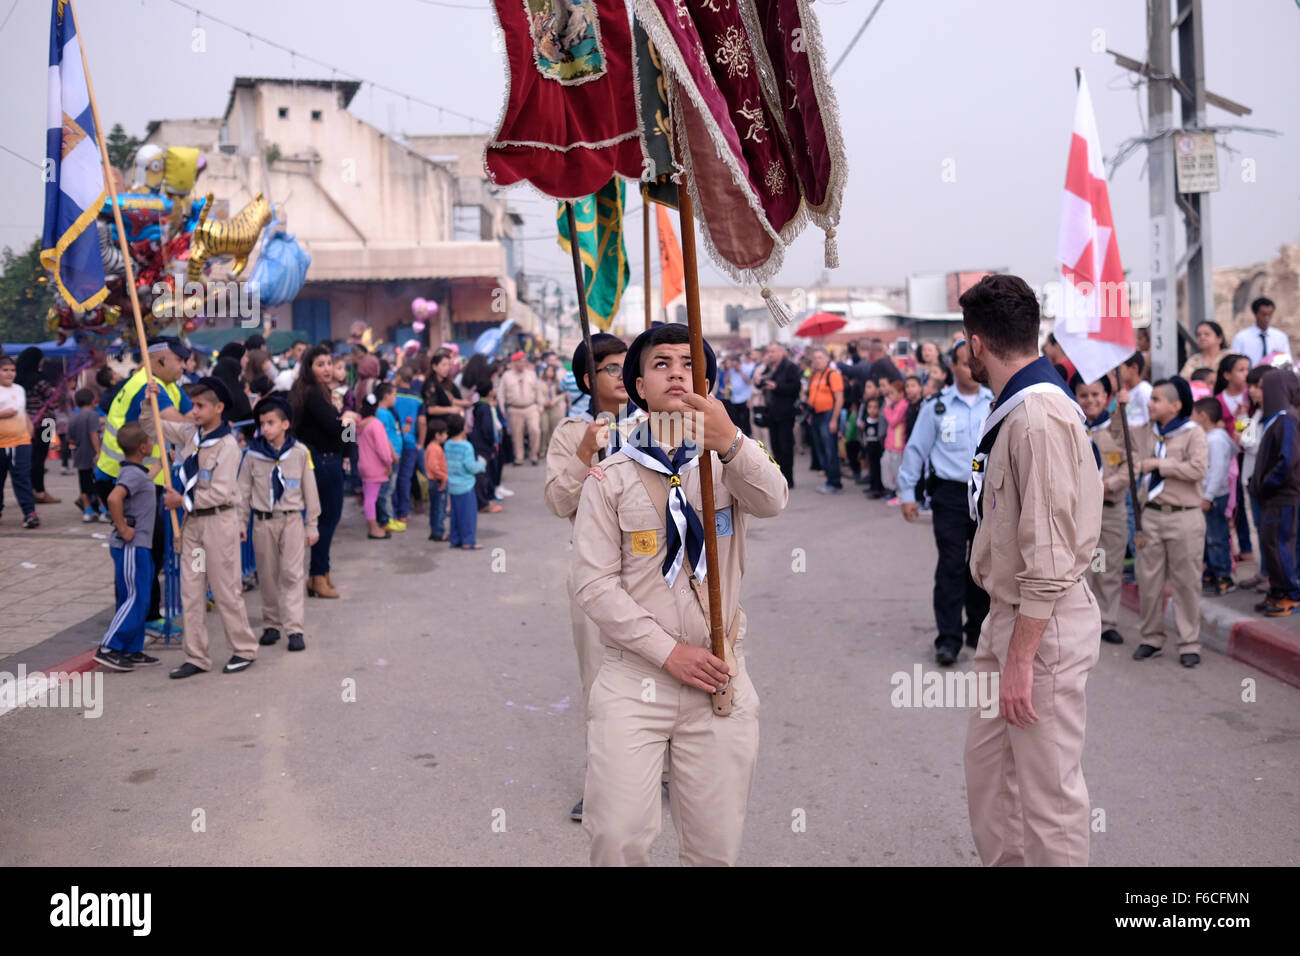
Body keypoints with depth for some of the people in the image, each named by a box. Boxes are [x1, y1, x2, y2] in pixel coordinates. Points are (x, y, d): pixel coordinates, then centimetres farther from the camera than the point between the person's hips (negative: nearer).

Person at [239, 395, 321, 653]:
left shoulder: (300, 452, -1)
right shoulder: (253, 454, 0)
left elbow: (309, 490, 5)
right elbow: (244, 491, 7)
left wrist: (311, 525, 5)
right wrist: (240, 524, 5)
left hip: (292, 519, -1)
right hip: (263, 522, 2)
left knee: (292, 574, -6)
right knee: (267, 576, 8)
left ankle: (294, 629, -6)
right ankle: (271, 624, 20)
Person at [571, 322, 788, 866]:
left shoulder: (730, 461, 7)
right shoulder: (610, 478, 3)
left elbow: (772, 502, -17)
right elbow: (595, 582, -5)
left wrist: (730, 443, -37)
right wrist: (669, 652, -14)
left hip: (719, 679, 1)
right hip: (633, 678, -1)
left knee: (716, 846, 6)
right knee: (618, 838, -8)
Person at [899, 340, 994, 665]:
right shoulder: (937, 406, -1)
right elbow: (915, 449, 3)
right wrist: (907, 493, 2)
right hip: (951, 495, -3)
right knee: (951, 566, -6)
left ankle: (978, 631, 26)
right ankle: (948, 639, -1)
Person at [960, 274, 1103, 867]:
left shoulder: (1038, 417, -22)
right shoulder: (1013, 408, 11)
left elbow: (1049, 557, -25)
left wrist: (1020, 658, -21)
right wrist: (1005, 646, 19)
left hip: (1044, 624, -10)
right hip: (1008, 613, 10)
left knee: (1047, 787, 2)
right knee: (986, 763, 20)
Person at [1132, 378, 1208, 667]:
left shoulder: (1193, 434, -5)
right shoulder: (1149, 434, 13)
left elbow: (1197, 469, -19)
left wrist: (1159, 464, -13)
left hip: (1184, 516, -5)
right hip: (1152, 515, 5)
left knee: (1186, 582, 0)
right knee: (1148, 580, 7)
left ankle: (1189, 643, 7)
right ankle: (1152, 638, 18)